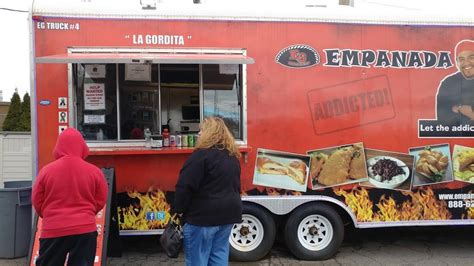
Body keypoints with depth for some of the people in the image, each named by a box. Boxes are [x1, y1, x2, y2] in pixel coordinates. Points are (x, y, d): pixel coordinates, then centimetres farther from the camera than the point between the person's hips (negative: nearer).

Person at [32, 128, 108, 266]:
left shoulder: (46, 170, -5)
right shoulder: (94, 171, -5)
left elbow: (37, 202, 4)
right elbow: (101, 201, 2)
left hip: (54, 229, 0)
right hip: (85, 229, 0)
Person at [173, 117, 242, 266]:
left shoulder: (202, 155, -16)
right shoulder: (232, 156, 10)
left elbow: (185, 187, -18)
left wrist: (178, 210, -8)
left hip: (203, 216, -8)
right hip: (227, 214, 8)